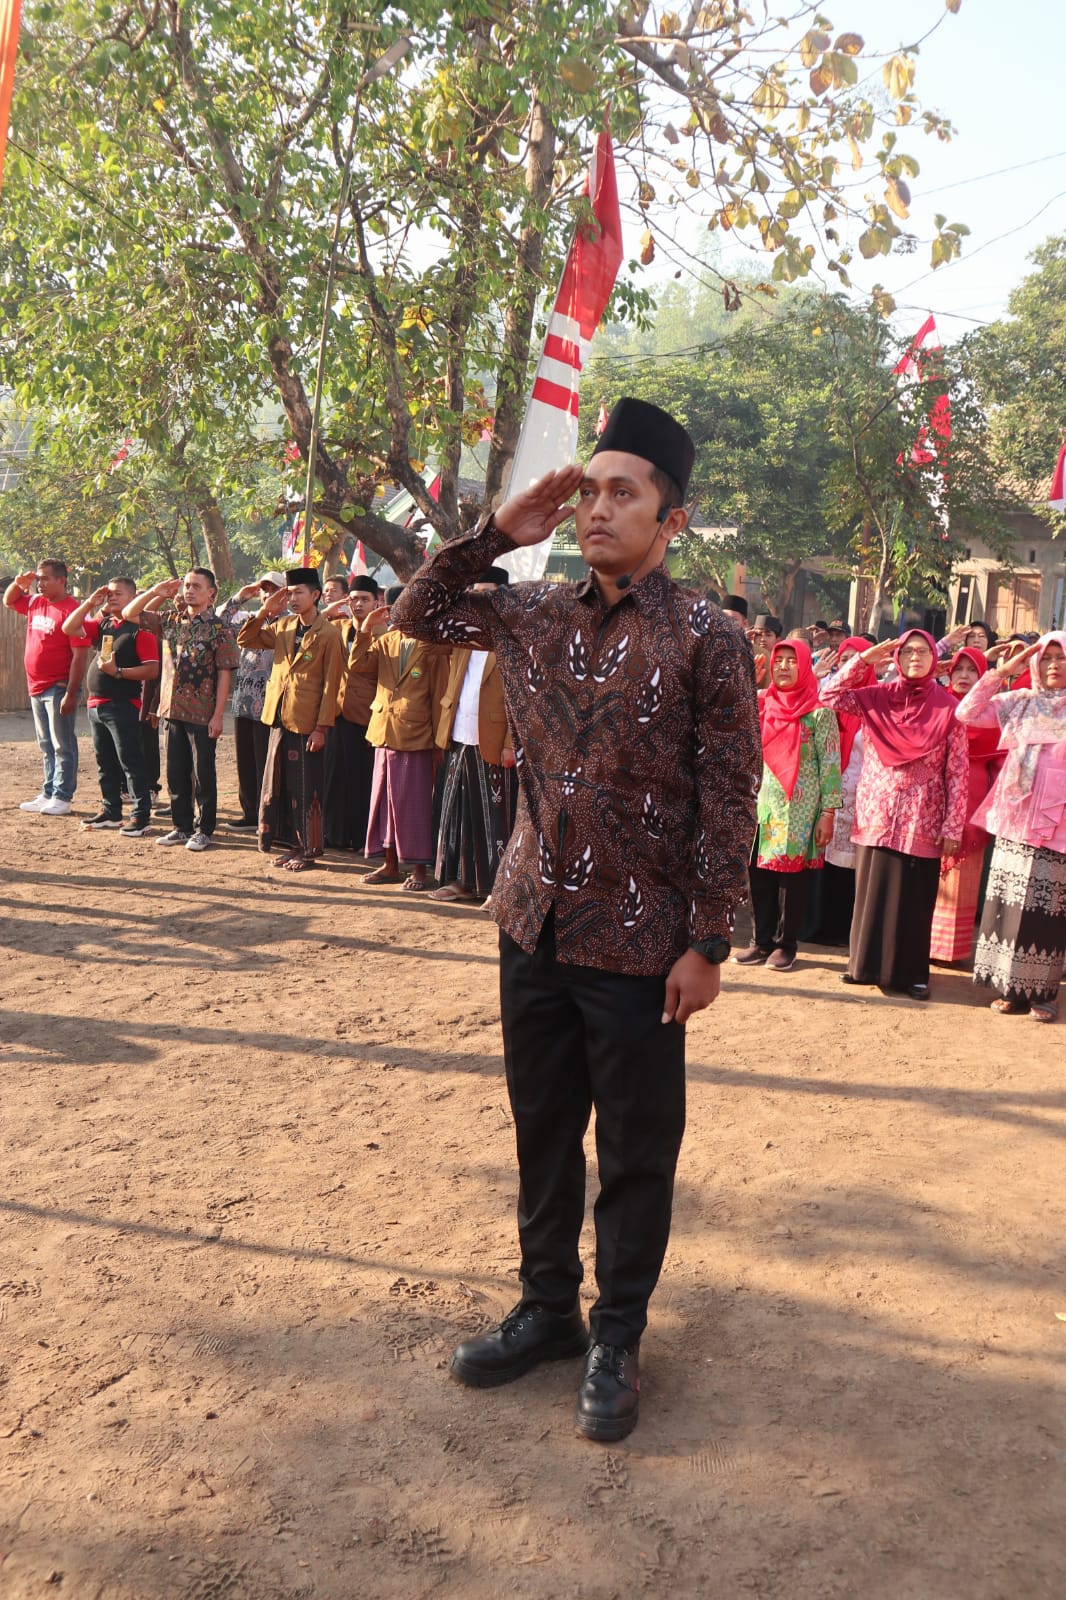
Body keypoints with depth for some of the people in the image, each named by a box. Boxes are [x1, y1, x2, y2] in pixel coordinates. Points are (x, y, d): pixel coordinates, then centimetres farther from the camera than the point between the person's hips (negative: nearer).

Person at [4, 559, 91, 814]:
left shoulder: (71, 609, -15)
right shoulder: (35, 603, 9)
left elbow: (80, 655, -19)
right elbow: (8, 601, 30)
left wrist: (71, 694, -21)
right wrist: (18, 583, 7)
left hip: (59, 688, -8)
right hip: (36, 688, 8)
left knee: (62, 746, -1)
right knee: (46, 746, 15)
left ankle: (62, 798, 3)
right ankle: (48, 794, 22)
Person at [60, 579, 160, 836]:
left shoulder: (140, 629, -9)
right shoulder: (102, 624, 13)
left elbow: (152, 670, -15)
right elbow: (69, 629, 10)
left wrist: (118, 672, -22)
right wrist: (90, 603, 4)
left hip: (123, 706, -8)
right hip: (96, 705, 8)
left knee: (131, 761, -5)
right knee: (105, 763, 14)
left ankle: (141, 815, -1)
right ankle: (111, 812, 23)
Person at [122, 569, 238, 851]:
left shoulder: (219, 629, -6)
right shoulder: (170, 620, 8)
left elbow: (225, 674, -9)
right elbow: (129, 614, 14)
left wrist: (218, 715, -13)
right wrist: (156, 592, 2)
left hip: (202, 714, -5)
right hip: (172, 709, 5)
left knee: (203, 774, 3)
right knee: (176, 773, 11)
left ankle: (203, 830, 13)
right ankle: (182, 827, 21)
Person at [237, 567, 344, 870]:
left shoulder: (328, 634, -8)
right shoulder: (282, 626, 9)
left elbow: (330, 685, -10)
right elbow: (245, 641, 13)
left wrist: (321, 728, -13)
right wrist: (264, 611, 0)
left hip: (307, 723, -6)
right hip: (280, 719, 6)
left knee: (305, 790, 1)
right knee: (279, 786, 11)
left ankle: (308, 850, 11)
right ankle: (291, 844, 22)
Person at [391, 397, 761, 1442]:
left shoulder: (706, 639, -9)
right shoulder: (534, 615, 6)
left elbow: (728, 802, -9)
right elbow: (419, 614, 18)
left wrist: (707, 944, -12)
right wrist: (497, 533, 4)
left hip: (639, 943, -5)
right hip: (535, 924, 5)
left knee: (636, 1149, 8)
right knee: (542, 1128, 17)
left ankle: (618, 1337, 27)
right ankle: (547, 1307, 35)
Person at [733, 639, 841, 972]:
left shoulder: (819, 710, -4)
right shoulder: (762, 705, 8)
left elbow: (830, 764, -6)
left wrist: (828, 812, -10)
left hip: (800, 808, -4)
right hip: (764, 803, 4)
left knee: (792, 874, 1)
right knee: (760, 873, 5)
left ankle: (785, 944, 11)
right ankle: (762, 941, 16)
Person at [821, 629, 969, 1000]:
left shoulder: (947, 707, -3)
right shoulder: (877, 697, 4)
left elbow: (958, 772, -3)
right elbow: (831, 695, -2)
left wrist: (953, 827, -7)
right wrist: (864, 659, -5)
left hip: (922, 820, -2)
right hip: (877, 815, 2)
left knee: (914, 899, 4)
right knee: (872, 892, 8)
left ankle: (912, 973, 14)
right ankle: (867, 964, 19)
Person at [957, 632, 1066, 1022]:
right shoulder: (1019, 703, 9)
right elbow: (966, 713, 2)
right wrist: (1001, 673, -1)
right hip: (1015, 819, 2)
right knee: (1011, 906, 4)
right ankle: (1012, 988, 13)